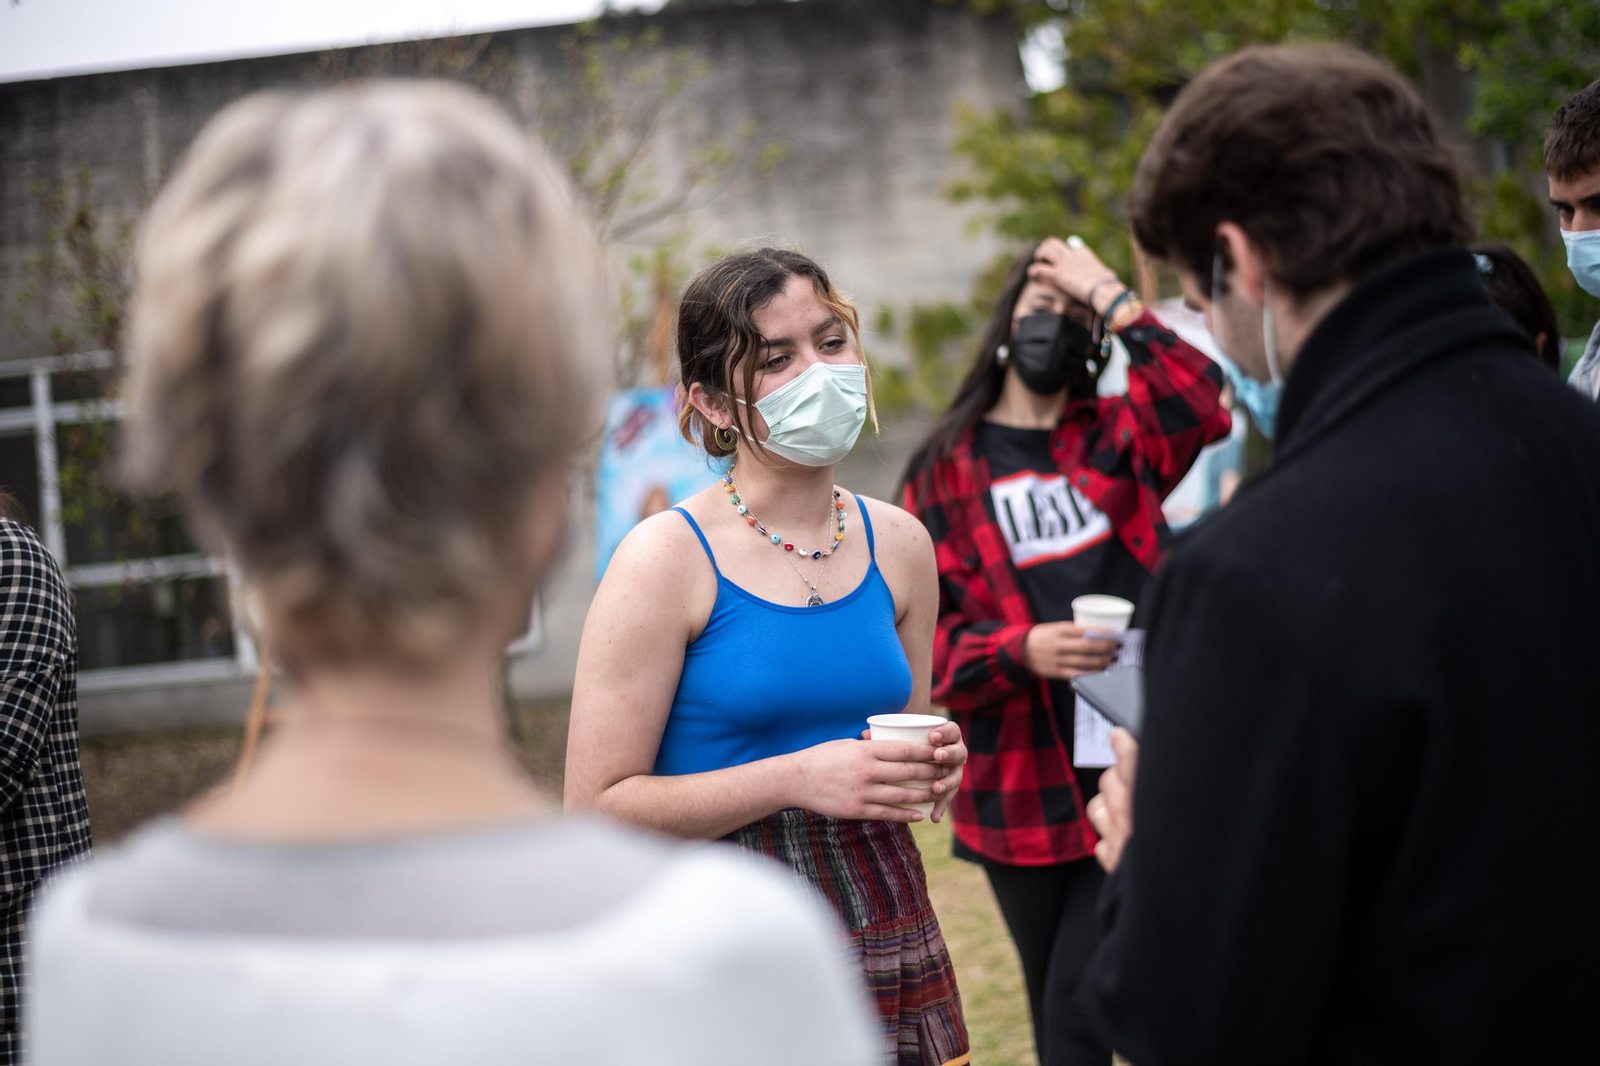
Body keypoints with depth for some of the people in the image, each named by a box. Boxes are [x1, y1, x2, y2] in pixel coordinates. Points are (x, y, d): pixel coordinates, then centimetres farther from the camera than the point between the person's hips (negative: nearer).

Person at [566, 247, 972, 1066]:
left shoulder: (898, 543, 6)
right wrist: (797, 778, -20)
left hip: (887, 925, 5)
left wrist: (932, 770, -2)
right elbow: (597, 808, -14)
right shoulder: (667, 559, -10)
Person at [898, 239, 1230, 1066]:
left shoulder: (1117, 439, 9)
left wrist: (1113, 299, -9)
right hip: (1021, 786, 1)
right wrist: (1020, 650, -18)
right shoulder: (945, 469, 5)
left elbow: (1199, 408, -14)